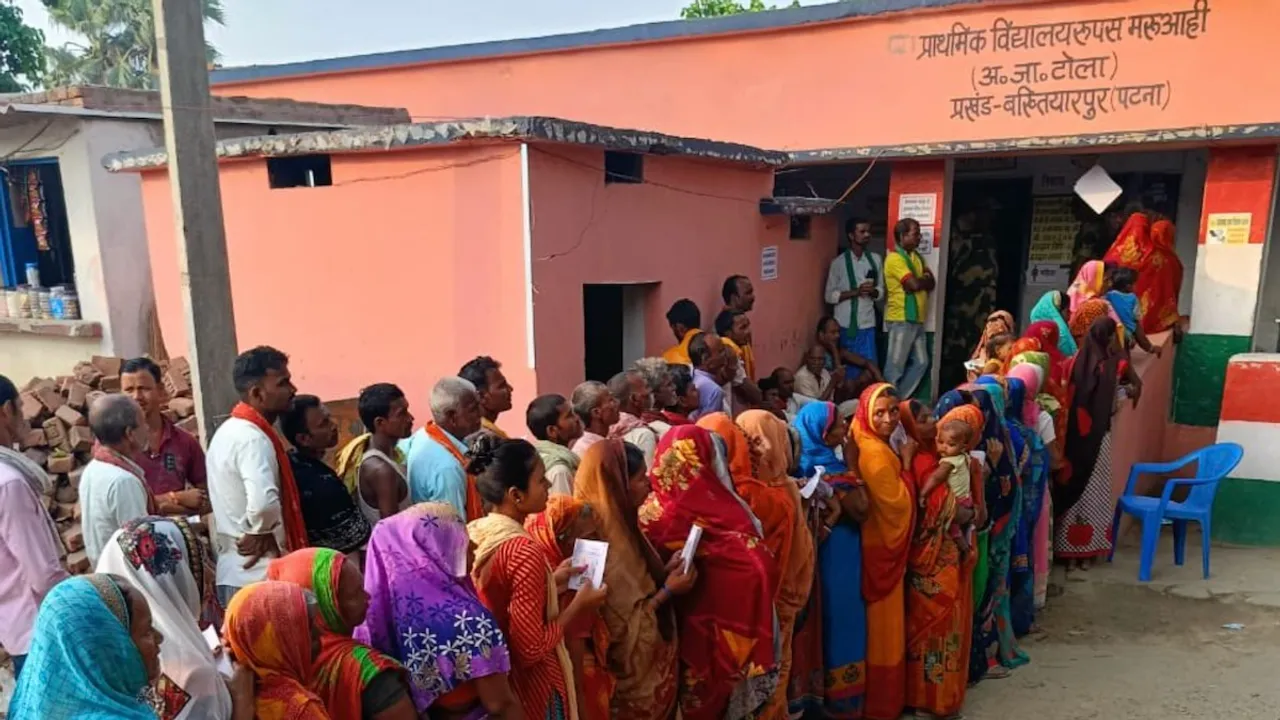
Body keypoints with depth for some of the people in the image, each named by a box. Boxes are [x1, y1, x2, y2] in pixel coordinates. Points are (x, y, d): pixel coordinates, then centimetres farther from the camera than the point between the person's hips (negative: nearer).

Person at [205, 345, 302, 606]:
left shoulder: (227, 431, 12)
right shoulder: (253, 438, -19)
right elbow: (264, 503, -35)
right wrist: (263, 535, -17)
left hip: (232, 573, 10)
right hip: (260, 577, -10)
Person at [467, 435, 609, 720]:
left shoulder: (473, 533, -3)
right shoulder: (524, 552, -27)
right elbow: (532, 648, -25)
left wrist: (550, 583, 7)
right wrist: (579, 605, -14)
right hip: (530, 685, -7)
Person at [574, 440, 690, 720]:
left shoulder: (619, 525, 1)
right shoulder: (603, 543, -27)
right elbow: (621, 627, -26)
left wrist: (667, 571, -3)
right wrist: (668, 591, -19)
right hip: (635, 668, -9)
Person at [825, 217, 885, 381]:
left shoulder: (876, 260, 6)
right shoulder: (839, 262, -5)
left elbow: (881, 291, 12)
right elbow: (829, 296, -6)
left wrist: (873, 291, -11)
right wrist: (856, 291, -16)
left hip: (867, 324, 3)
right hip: (845, 324, -3)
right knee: (848, 368, 4)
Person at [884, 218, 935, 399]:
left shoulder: (916, 257, 16)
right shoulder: (895, 258, -12)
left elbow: (931, 284, 10)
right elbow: (914, 284, -20)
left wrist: (921, 281, -10)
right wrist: (925, 279, 0)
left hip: (916, 320, 9)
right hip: (901, 320, -9)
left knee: (921, 363, 12)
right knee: (895, 366, -3)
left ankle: (900, 399, 20)